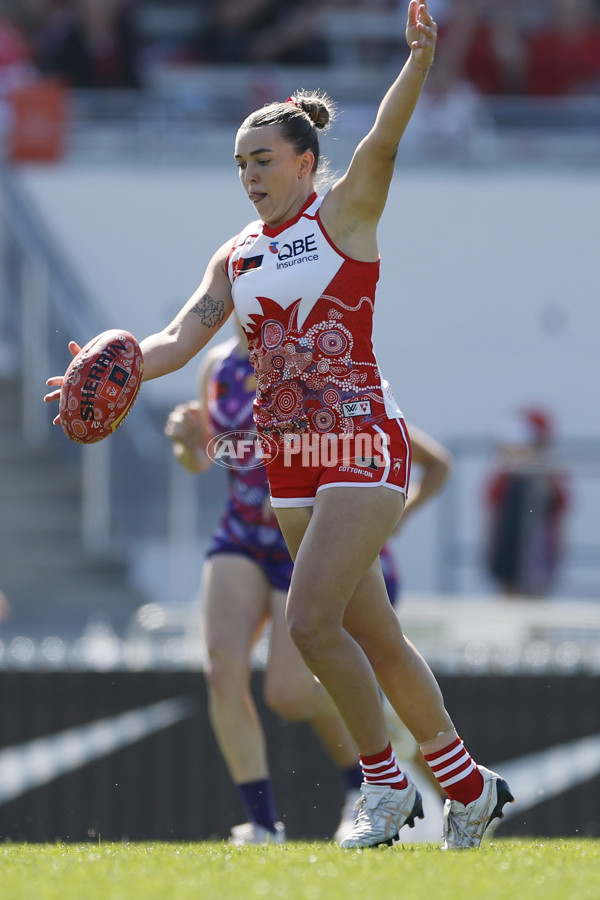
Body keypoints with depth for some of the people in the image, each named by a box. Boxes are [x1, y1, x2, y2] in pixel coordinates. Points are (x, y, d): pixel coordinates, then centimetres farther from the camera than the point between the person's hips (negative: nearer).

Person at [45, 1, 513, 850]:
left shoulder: (344, 214, -3)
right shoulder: (236, 256, 14)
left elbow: (382, 142, -20)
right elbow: (181, 338, 10)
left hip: (362, 444, -7)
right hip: (290, 461, 7)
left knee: (311, 618, -17)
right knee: (373, 635, 10)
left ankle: (388, 781, -3)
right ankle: (468, 787, 22)